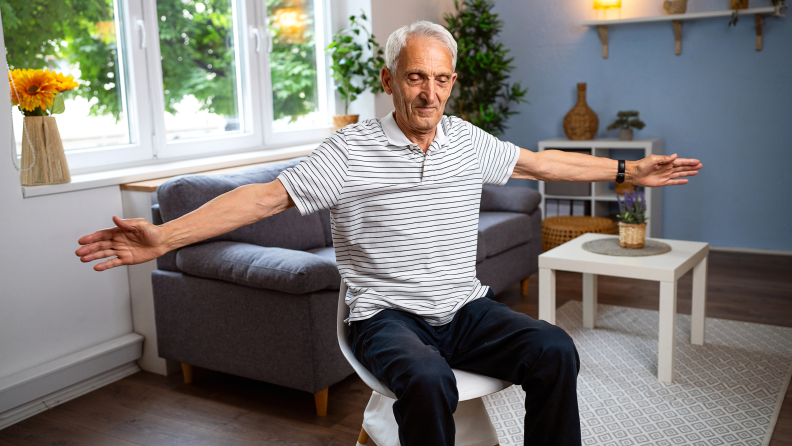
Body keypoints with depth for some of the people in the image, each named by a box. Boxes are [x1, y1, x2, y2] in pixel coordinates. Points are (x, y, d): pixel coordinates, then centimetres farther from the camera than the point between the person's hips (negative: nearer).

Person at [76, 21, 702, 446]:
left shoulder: (468, 141, 8)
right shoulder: (351, 151, -7)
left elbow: (542, 163, 19)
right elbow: (267, 197, -14)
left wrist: (628, 170, 23)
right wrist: (164, 237, -23)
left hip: (466, 308, 5)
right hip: (388, 315, -4)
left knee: (555, 350, -19)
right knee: (428, 381, -35)